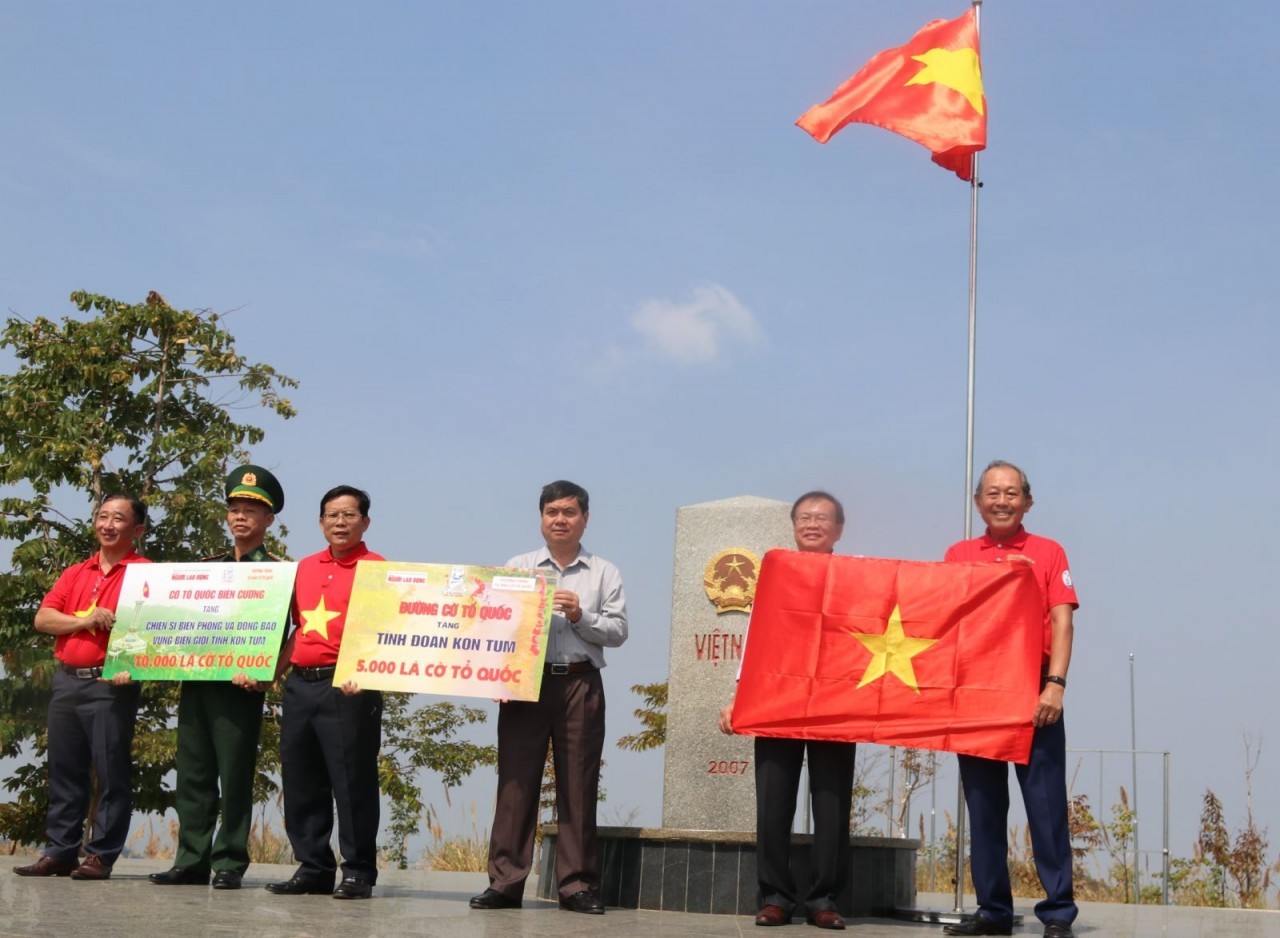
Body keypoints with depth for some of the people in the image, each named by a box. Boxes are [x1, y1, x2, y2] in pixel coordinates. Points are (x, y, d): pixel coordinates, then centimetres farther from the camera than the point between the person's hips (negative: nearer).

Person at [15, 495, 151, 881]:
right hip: (66, 680, 6)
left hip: (111, 684, -6)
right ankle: (60, 852, 14)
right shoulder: (74, 574, 17)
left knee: (111, 773, -3)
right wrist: (84, 621, -9)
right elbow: (42, 619, 8)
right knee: (63, 771, 8)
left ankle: (100, 856, 1)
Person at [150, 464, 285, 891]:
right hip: (195, 680, 6)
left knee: (235, 776, -2)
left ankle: (229, 864, 4)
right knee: (193, 775, 7)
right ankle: (192, 861, 13)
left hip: (239, 686, -6)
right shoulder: (207, 568, 19)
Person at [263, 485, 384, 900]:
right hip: (299, 684, 7)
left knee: (351, 781, -4)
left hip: (348, 688, -7)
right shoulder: (305, 568, 17)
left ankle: (358, 873, 4)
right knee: (300, 781, 10)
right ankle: (313, 867, 19)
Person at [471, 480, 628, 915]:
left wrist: (581, 617, -14)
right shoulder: (517, 567, 12)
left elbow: (618, 631, 2)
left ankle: (577, 884, 6)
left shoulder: (604, 573, 10)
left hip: (581, 684, 0)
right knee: (516, 780, -1)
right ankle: (505, 882, 3)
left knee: (578, 785, 1)